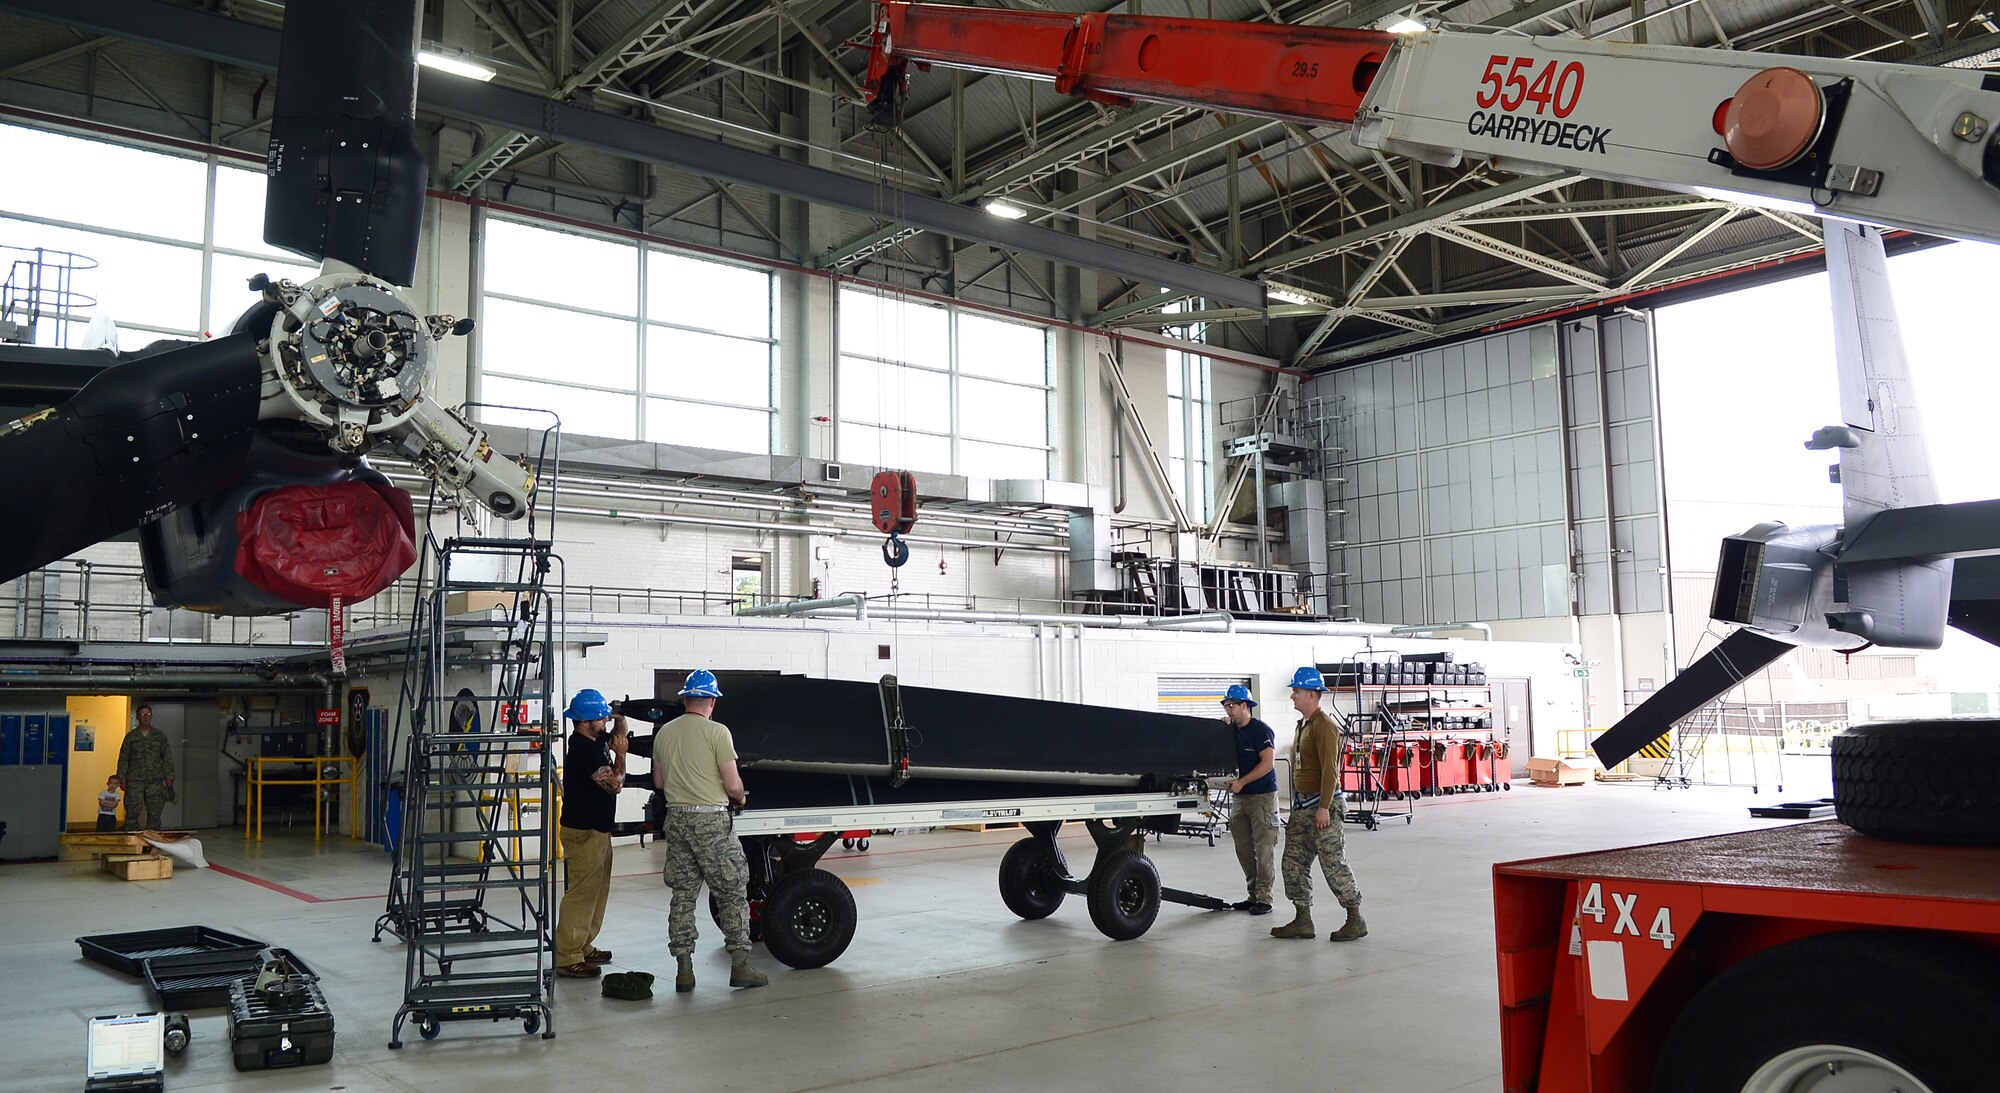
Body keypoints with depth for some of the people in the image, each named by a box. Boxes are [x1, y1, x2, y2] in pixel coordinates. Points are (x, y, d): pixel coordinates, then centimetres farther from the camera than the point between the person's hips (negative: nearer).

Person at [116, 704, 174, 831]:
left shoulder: (160, 736, 10)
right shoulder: (130, 736, 8)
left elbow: (167, 757, 9)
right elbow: (123, 759, 8)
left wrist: (169, 777, 1)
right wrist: (122, 779, 0)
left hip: (155, 781, 1)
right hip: (135, 781, -1)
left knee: (155, 814, 1)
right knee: (132, 813, -5)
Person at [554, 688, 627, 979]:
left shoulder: (595, 741, 10)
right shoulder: (584, 749, -20)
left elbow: (618, 736, 30)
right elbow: (615, 783, -19)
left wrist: (619, 718, 10)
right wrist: (620, 753, -7)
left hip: (596, 829, 11)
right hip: (583, 831, -11)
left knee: (597, 891, 17)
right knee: (582, 893, -9)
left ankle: (583, 947, 27)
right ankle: (567, 958, -7)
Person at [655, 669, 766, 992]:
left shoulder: (664, 733, 7)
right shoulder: (717, 732, -10)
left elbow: (658, 781, 17)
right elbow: (733, 786, -12)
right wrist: (740, 799, 9)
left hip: (676, 819, 6)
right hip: (711, 821, -5)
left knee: (682, 895, 11)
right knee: (733, 892, 4)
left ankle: (683, 970, 12)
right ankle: (740, 965, 4)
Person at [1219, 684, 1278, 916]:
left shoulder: (1260, 730, -10)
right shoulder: (1232, 730, 11)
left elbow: (1268, 763, -16)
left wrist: (1241, 782, -19)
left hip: (1262, 795, -8)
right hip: (1239, 798, 8)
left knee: (1263, 849, -4)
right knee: (1243, 849, 10)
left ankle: (1264, 899, -1)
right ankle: (1253, 895, 18)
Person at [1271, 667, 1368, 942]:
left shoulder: (1323, 726, -14)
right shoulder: (1302, 725, 16)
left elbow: (1329, 769, -20)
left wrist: (1324, 808, -24)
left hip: (1322, 805, -10)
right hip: (1302, 806, 10)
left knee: (1333, 863, -5)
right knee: (1294, 862, 8)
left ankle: (1356, 921, 5)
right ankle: (1303, 921, 14)